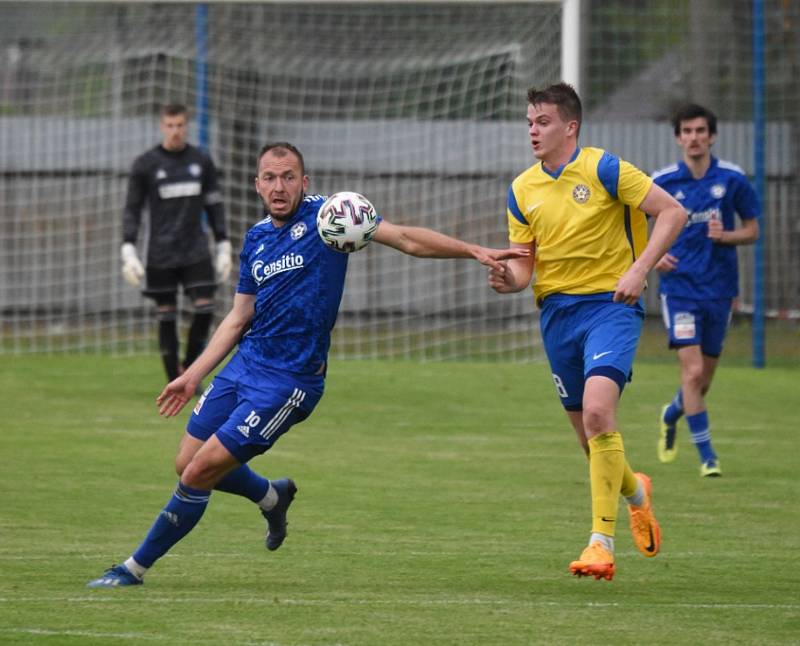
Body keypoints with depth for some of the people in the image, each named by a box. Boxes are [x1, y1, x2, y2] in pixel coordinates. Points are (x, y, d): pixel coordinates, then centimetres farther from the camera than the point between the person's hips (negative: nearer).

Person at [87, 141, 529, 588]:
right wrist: (192, 377, 13)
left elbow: (404, 238, -12)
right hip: (246, 363, 7)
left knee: (201, 472, -9)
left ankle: (137, 568, 5)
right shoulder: (256, 239, 11)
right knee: (188, 463, 11)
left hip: (289, 379, -7)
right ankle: (273, 496, 37)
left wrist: (474, 251, -22)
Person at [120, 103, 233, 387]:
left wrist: (223, 247, 10)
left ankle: (188, 367, 9)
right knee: (166, 315, 0)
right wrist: (128, 251, -7)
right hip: (161, 254, -2)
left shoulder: (202, 160, 8)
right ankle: (174, 382, 6)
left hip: (196, 251, 2)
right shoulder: (146, 164, 0)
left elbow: (214, 204, 14)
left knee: (205, 309, -9)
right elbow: (132, 209, 2)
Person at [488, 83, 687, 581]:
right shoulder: (522, 190, 7)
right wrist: (508, 280, -14)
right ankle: (634, 491, 45)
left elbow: (673, 212, -8)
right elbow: (523, 265, 9)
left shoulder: (604, 169, -9)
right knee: (587, 430, 11)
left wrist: (639, 270, -17)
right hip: (556, 311, 6)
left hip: (610, 303, -6)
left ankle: (602, 543, -22)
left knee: (598, 412, -24)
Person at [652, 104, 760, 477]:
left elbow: (752, 229, 7)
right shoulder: (662, 182, -3)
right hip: (679, 287, -2)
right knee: (693, 370, -17)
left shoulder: (732, 179, -2)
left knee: (704, 377, 11)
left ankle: (671, 415, 44)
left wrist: (726, 236, -14)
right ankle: (706, 455, -8)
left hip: (720, 288, 2)